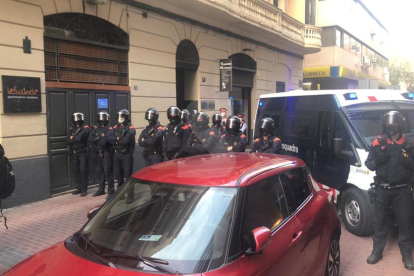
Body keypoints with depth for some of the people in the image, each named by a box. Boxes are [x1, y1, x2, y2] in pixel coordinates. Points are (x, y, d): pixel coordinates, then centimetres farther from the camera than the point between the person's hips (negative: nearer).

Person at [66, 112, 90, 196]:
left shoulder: (85, 128, -4)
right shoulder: (71, 129, 12)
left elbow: (80, 137, -20)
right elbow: (67, 141, 1)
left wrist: (72, 138, -4)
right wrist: (76, 139, -13)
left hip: (82, 152, -5)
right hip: (74, 153, 5)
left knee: (83, 171, -6)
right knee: (76, 171, 9)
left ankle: (84, 189, 0)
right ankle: (79, 188, 20)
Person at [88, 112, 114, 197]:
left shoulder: (109, 129, -7)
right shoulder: (95, 129, 12)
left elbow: (104, 141, -19)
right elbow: (90, 139, 1)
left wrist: (96, 139, -5)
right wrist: (99, 138, -13)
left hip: (106, 154, -6)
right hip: (97, 154, 6)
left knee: (108, 172, -7)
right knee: (100, 172, 14)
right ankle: (101, 189, 26)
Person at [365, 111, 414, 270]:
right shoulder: (378, 143, 1)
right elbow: (368, 164, 4)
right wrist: (377, 160, -16)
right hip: (382, 189, 1)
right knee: (379, 221, 10)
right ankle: (377, 252, 23)